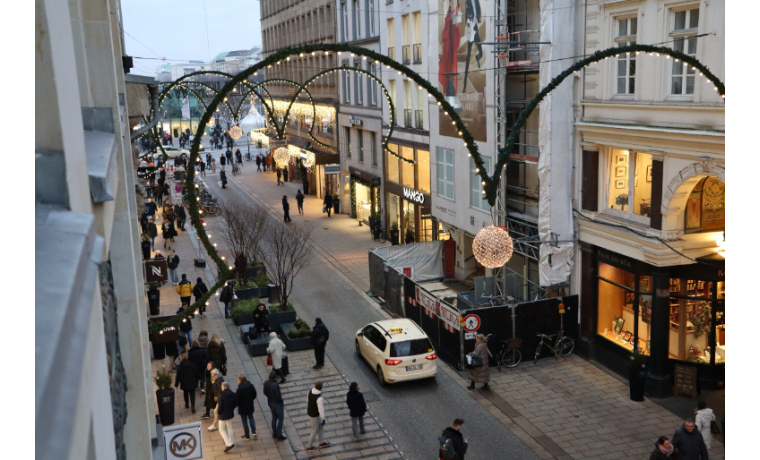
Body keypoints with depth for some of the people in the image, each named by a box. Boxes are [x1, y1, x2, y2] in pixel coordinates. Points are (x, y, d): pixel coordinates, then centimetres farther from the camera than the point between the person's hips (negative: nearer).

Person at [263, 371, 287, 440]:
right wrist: (281, 396, -6)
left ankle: (274, 433, 32)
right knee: (280, 418, 11)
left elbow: (265, 393, 2)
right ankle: (279, 434, 16)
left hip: (270, 402, 7)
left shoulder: (266, 383, -11)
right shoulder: (275, 385, -33)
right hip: (277, 403, -7)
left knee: (274, 417, 23)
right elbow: (278, 397, -27)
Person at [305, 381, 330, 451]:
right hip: (314, 416, -8)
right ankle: (309, 446, 34)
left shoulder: (310, 391, -12)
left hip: (310, 412, 8)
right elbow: (321, 409, -32)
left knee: (321, 426, 26)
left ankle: (322, 442, 42)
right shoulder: (319, 398, -37)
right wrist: (323, 419, -20)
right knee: (315, 431, 15)